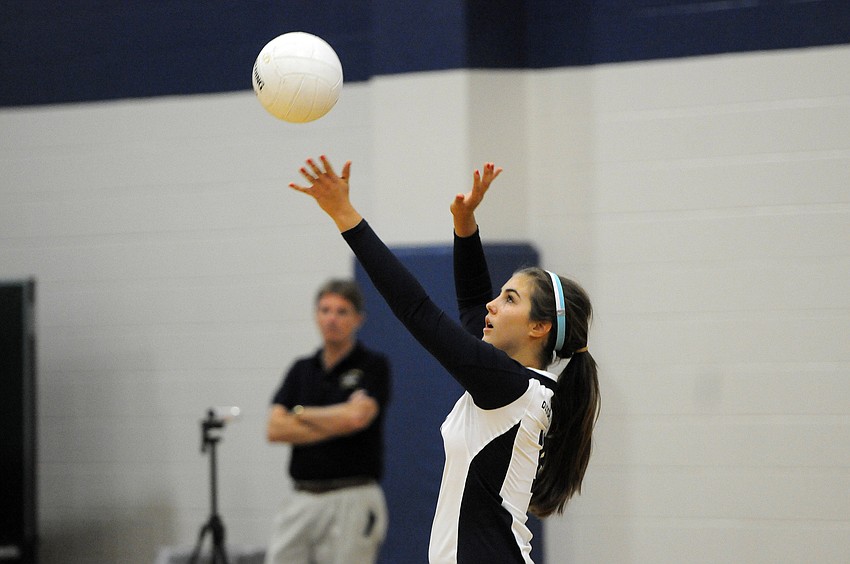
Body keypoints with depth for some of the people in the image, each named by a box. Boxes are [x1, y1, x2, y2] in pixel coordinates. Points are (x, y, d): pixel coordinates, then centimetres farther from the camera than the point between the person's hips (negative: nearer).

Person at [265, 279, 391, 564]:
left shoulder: (373, 366, -2)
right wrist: (336, 426, -10)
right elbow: (275, 429, 0)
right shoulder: (301, 370, 12)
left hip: (352, 499, -5)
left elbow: (357, 415, -21)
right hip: (301, 501, 5)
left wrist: (302, 414, -5)